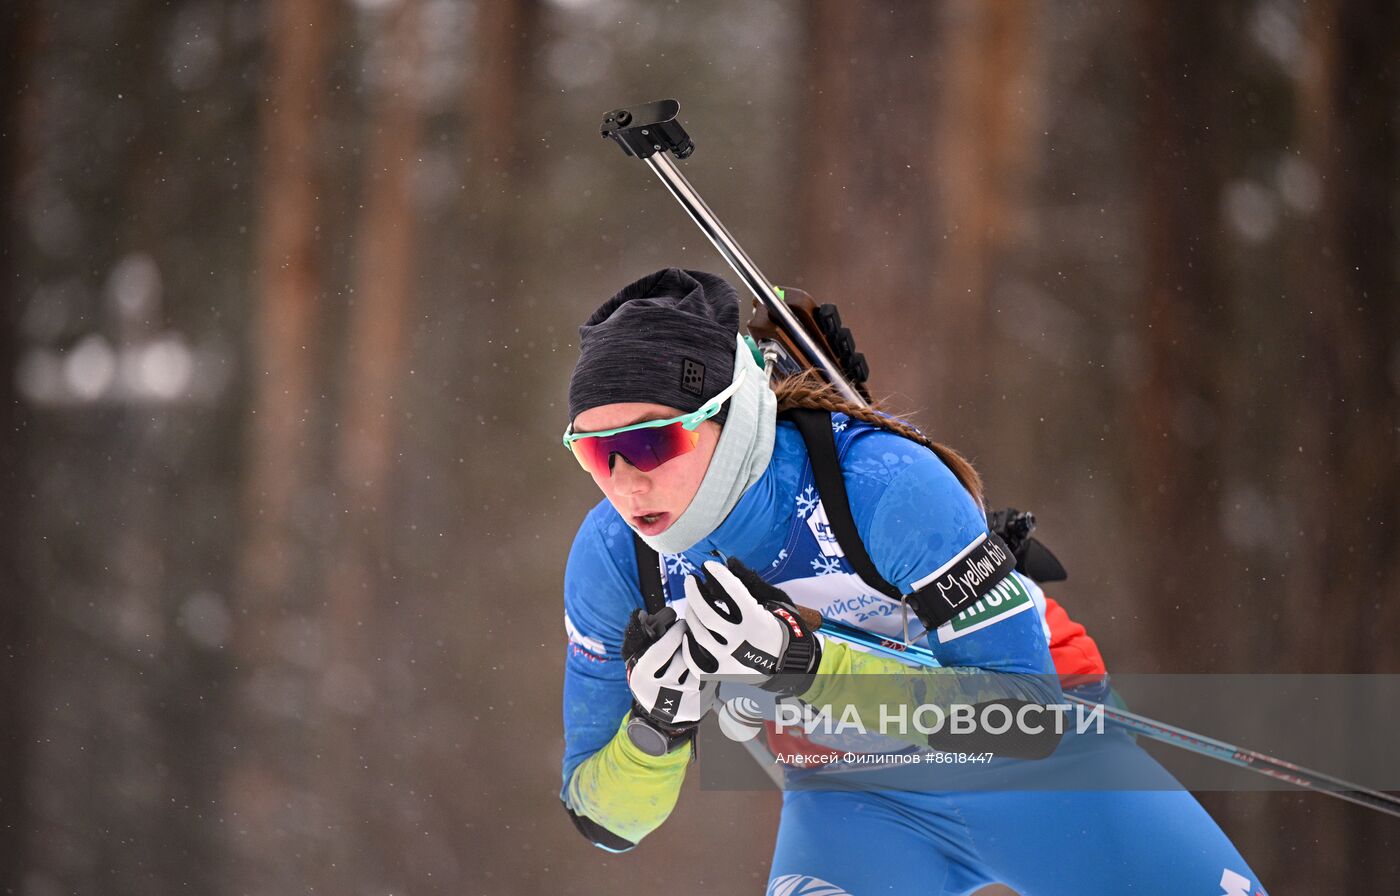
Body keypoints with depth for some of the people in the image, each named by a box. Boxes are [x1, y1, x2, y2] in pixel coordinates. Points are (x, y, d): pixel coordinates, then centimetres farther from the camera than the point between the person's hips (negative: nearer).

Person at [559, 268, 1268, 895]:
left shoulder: (881, 480, -32)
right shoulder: (613, 557, -19)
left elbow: (1021, 710, -31)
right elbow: (605, 819, -10)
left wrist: (805, 667, -42)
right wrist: (654, 727, -33)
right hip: (852, 806, 2)